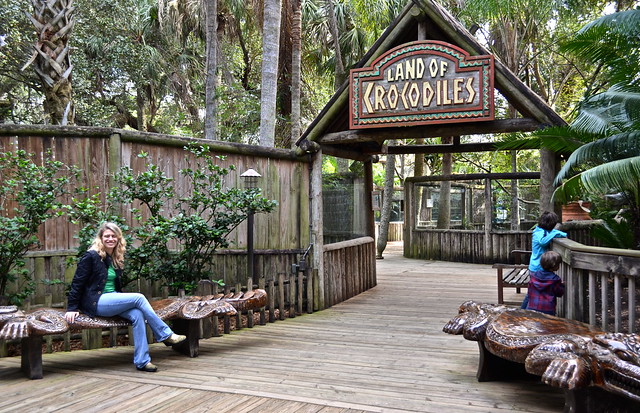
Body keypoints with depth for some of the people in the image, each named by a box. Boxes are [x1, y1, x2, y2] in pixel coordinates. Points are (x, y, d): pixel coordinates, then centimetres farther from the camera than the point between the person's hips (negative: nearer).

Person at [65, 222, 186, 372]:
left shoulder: (116, 259, 14)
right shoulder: (91, 256, -7)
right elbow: (77, 282, -8)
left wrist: (124, 301, 11)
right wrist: (72, 308, -12)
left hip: (112, 300, 7)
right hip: (96, 302, -7)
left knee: (137, 314, -24)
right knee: (139, 298, -23)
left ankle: (142, 361, -24)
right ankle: (166, 335, -16)